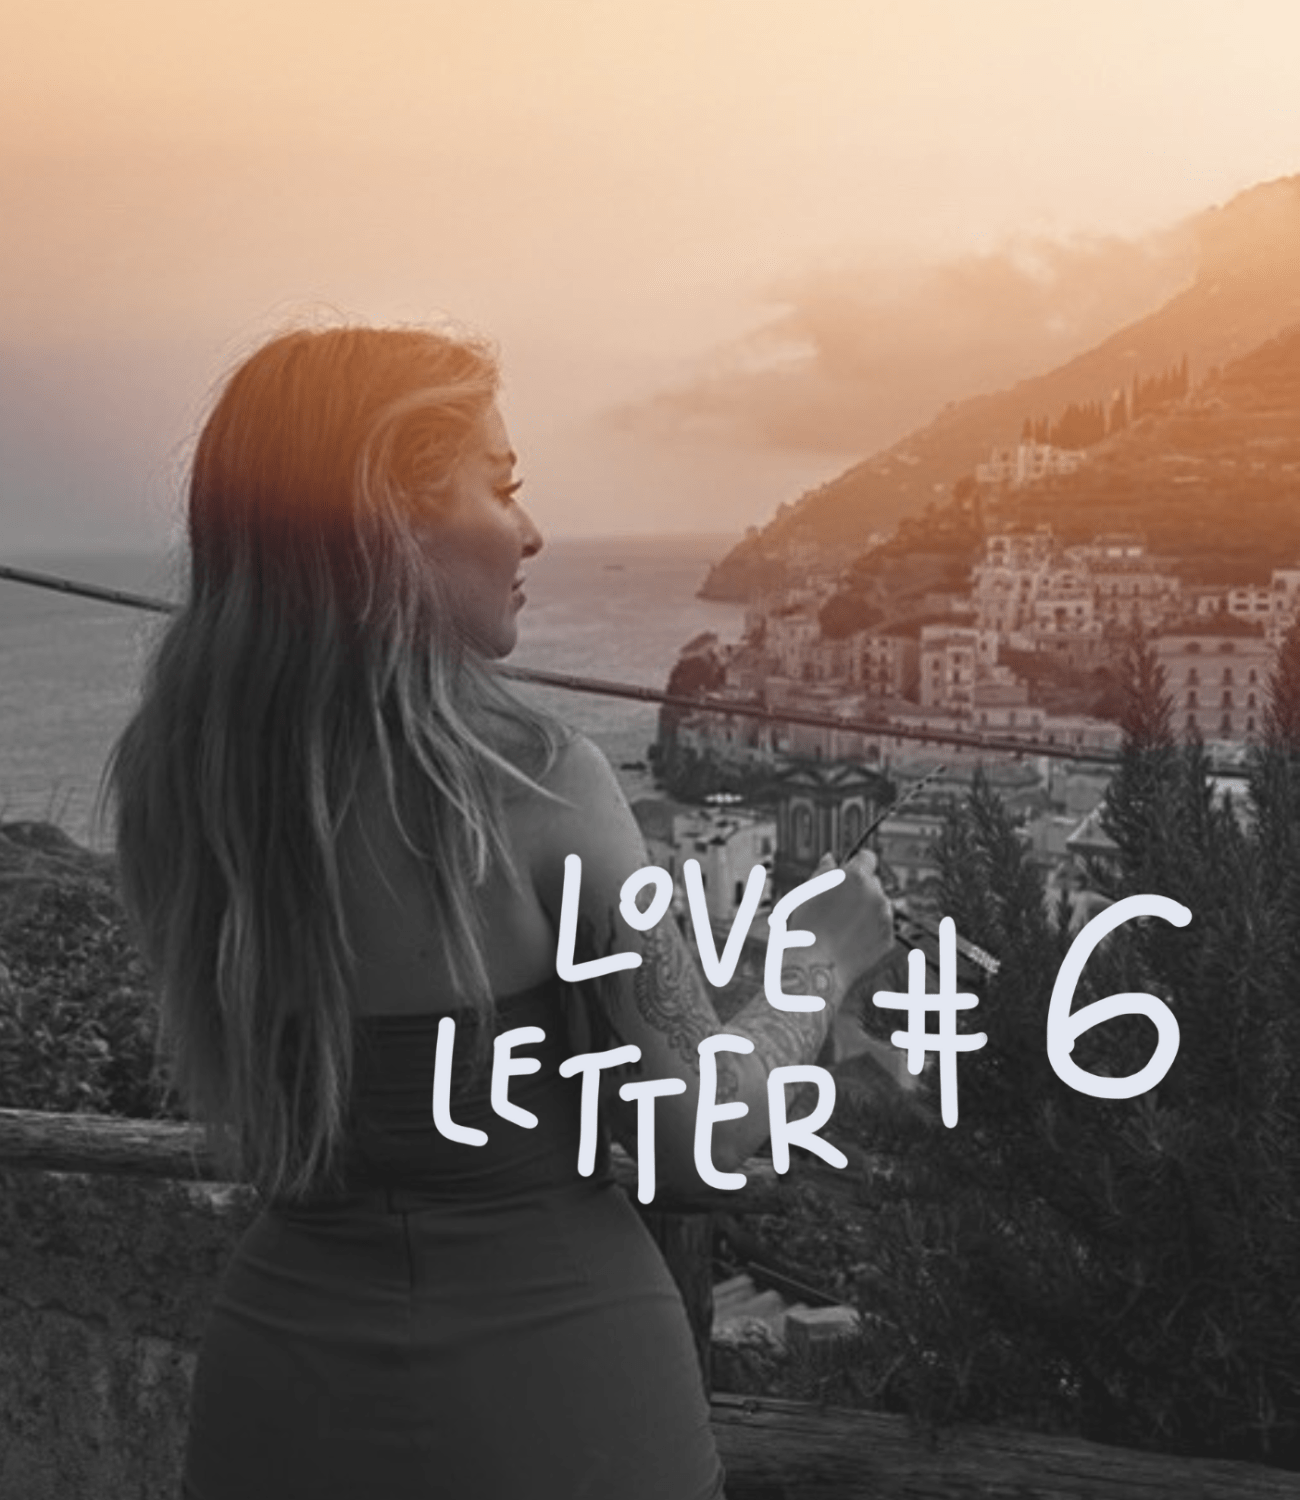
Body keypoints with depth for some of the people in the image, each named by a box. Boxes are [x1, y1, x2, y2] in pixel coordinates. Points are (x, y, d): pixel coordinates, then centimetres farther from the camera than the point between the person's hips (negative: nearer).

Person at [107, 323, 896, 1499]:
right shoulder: (528, 781, -20)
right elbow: (696, 1137, -12)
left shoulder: (170, 776, -5)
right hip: (552, 1366, -4)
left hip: (290, 1360, 4)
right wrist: (826, 961, 5)